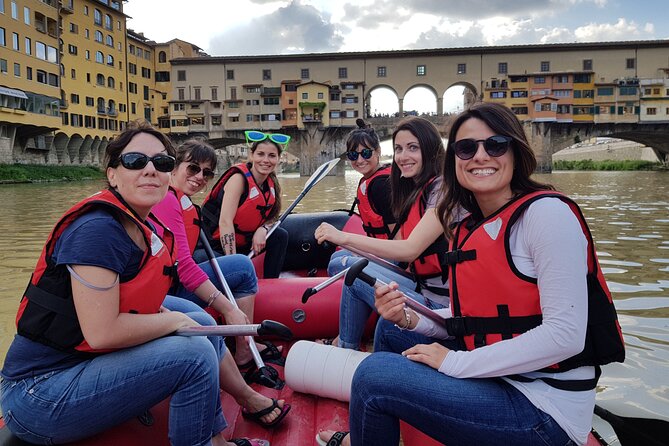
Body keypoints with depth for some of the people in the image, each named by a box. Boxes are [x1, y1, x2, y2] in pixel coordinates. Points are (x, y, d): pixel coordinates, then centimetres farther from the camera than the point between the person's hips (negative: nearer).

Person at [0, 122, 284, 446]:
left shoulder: (139, 227, 4)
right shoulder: (97, 229, -23)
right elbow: (102, 332, -28)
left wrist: (158, 312, -2)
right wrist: (174, 321, -14)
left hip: (84, 359, 9)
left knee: (201, 322, 11)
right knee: (195, 353, -21)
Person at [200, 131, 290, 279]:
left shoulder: (272, 184, 1)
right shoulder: (239, 178, -20)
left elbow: (271, 218, 9)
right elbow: (225, 221, -27)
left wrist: (262, 229, -16)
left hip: (242, 241, 7)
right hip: (217, 244, -7)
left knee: (280, 236, -4)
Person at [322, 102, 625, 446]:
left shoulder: (546, 212, -17)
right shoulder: (468, 231, 6)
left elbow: (565, 335, -23)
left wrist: (455, 362, -19)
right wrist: (411, 319, -7)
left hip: (546, 411, -8)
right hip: (496, 378, 8)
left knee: (374, 375, -15)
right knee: (390, 330, 15)